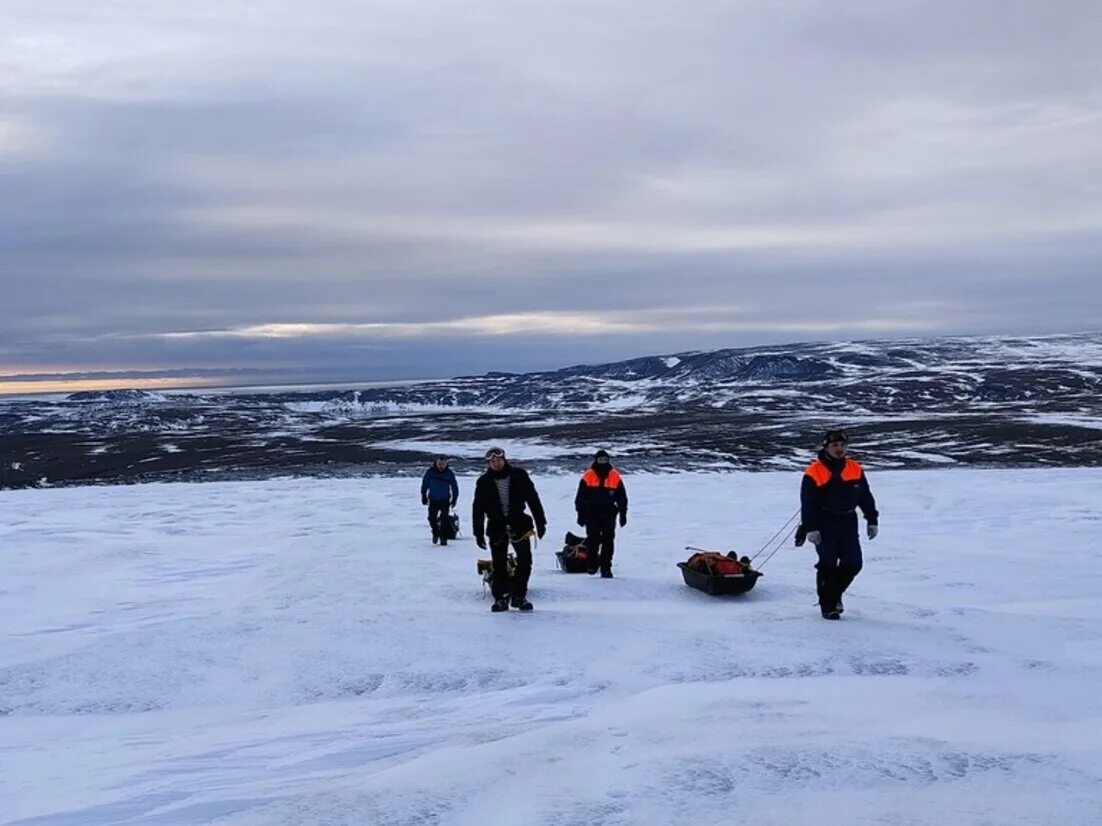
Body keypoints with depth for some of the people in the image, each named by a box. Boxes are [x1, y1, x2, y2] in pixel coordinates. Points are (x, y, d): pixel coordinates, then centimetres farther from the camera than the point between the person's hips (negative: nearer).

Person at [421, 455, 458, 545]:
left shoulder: (449, 473, -7)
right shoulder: (430, 472, -7)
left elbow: (454, 487, 3)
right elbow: (424, 484, 4)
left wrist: (454, 499, 1)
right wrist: (424, 496, 3)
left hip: (445, 501, -1)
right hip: (433, 500, 1)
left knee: (444, 520, -6)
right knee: (432, 518, -1)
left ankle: (443, 538, 3)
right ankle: (435, 533, 24)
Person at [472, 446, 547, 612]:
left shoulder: (519, 476, 0)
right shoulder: (484, 482, 0)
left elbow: (533, 499, 4)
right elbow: (477, 509, 3)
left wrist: (540, 522, 1)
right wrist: (478, 533, -1)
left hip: (519, 524, 0)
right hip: (496, 527, 0)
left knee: (525, 561, -2)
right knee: (499, 565, 1)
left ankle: (519, 596, 11)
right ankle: (501, 598, 11)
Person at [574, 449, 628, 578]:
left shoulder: (615, 476, 5)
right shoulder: (588, 476, 0)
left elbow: (622, 497, 10)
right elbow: (580, 497, 2)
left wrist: (623, 514, 7)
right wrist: (581, 514, -1)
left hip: (609, 513, 1)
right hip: (592, 513, -1)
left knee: (608, 540, -2)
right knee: (593, 538, -8)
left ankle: (606, 567, 3)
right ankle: (593, 564, 10)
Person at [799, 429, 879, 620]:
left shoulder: (855, 469, 5)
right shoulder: (814, 472, -9)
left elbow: (865, 497, 12)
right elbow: (807, 503, -10)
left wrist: (872, 521, 9)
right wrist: (810, 528, -15)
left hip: (848, 524, 4)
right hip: (824, 525, -4)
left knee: (853, 564, 2)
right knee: (828, 564, -8)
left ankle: (835, 594, 27)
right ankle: (827, 606, 5)